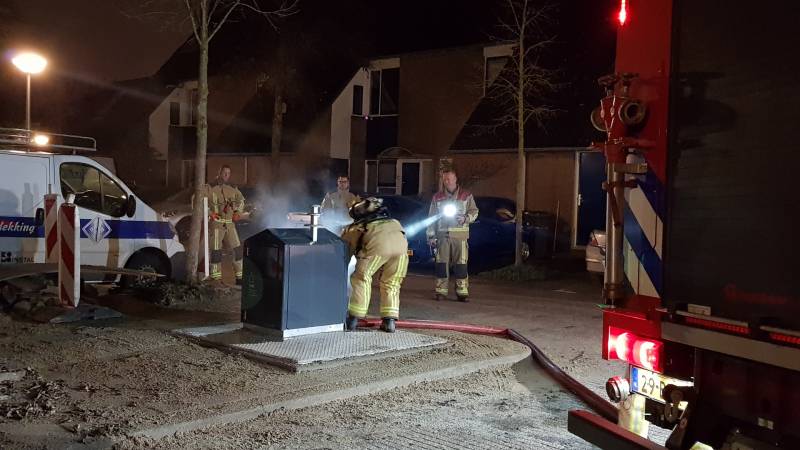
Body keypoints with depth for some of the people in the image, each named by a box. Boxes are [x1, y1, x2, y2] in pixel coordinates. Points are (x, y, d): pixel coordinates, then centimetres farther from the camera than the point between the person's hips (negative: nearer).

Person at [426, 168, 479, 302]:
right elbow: (431, 218, 12)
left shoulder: (466, 195, 9)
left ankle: (462, 292, 0)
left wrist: (466, 218, -11)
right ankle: (441, 291, 6)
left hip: (460, 234, -1)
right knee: (442, 263, -1)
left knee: (461, 264, -4)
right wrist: (431, 236, 5)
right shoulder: (437, 197, 13)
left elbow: (474, 211, 10)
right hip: (442, 235, 1)